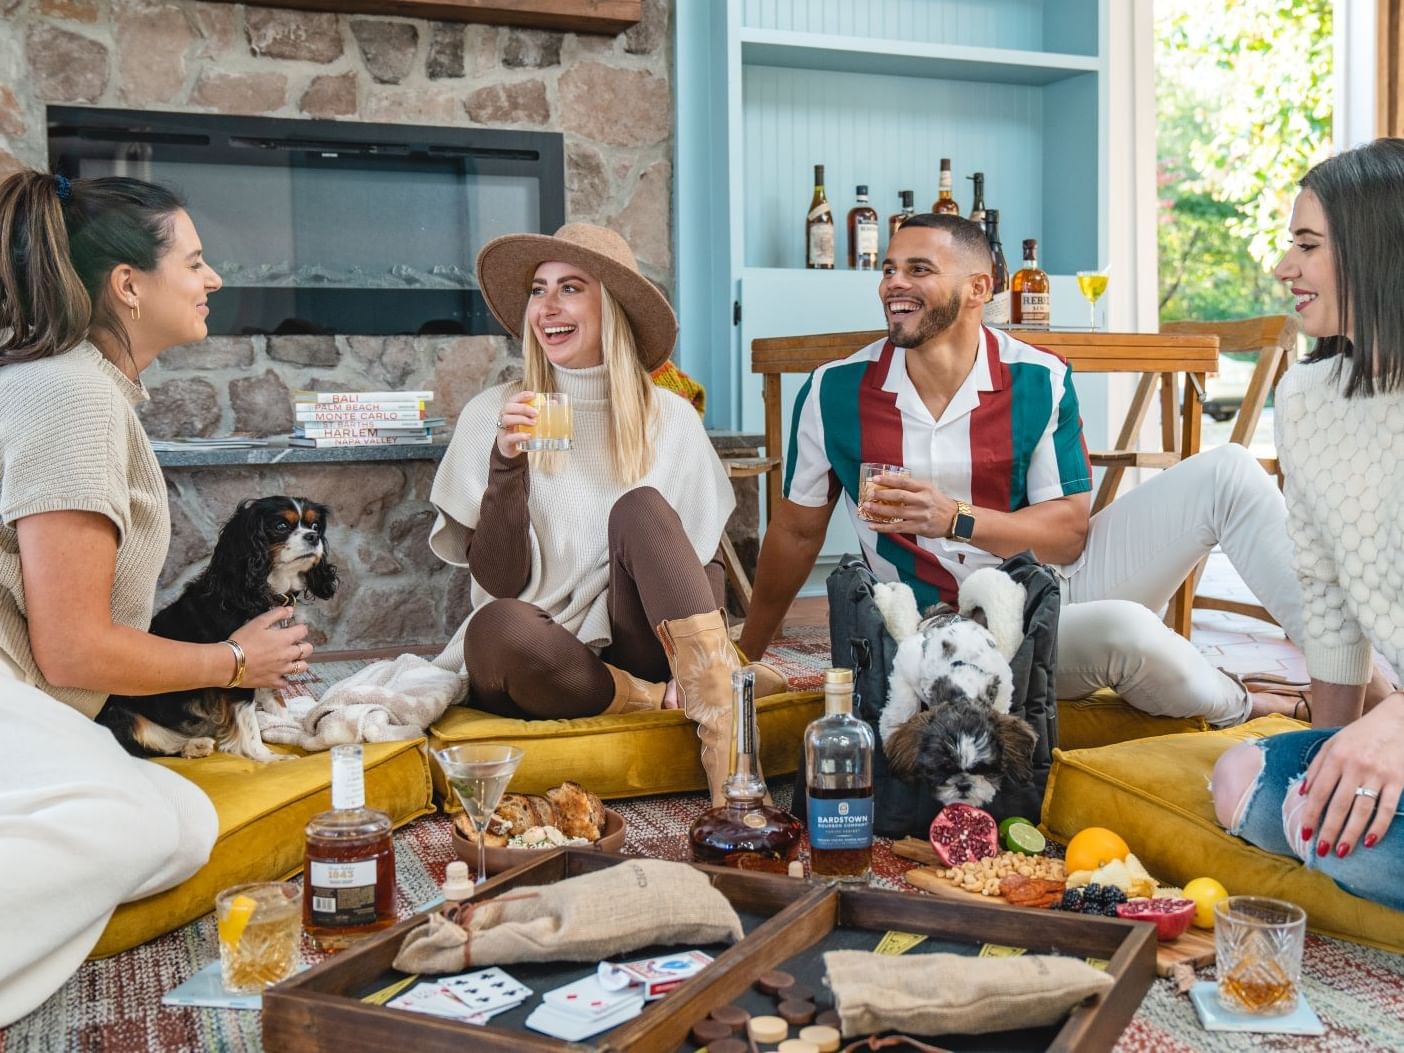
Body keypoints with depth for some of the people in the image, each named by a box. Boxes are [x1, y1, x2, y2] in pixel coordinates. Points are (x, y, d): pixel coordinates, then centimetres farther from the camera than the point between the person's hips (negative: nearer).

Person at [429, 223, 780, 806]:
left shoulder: (670, 418, 6)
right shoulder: (492, 416, 1)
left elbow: (707, 559, 6)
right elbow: (499, 581, -3)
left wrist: (711, 646, -15)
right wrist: (506, 463, -18)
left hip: (636, 646, 1)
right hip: (543, 664, 0)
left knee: (640, 507, -25)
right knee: (498, 627, -35)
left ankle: (717, 704, -32)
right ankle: (670, 700, -16)